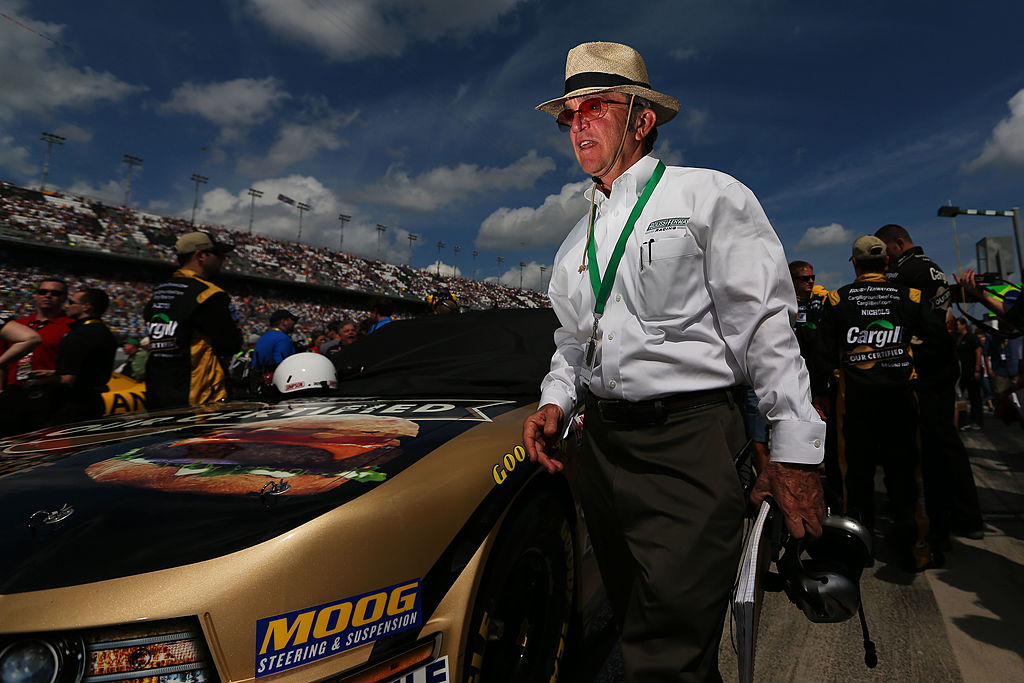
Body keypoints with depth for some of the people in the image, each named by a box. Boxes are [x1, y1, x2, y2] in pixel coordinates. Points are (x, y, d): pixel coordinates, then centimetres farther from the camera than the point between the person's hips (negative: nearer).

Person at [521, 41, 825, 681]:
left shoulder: (709, 196, -1)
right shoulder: (578, 239, 18)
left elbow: (767, 329, -7)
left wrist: (796, 453, -11)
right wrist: (556, 402, 2)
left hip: (690, 441, -6)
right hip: (603, 442, 7)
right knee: (637, 630, 19)